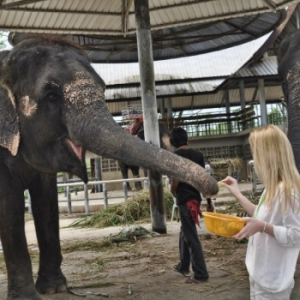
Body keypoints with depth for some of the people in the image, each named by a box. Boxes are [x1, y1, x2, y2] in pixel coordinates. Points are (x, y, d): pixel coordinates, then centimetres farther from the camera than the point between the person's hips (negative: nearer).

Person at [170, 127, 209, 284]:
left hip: (184, 199, -8)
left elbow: (176, 180, -16)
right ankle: (183, 266, 32)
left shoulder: (175, 155, -12)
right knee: (185, 232, 21)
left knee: (191, 237, -2)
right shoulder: (197, 154, 7)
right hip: (195, 196, 8)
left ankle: (200, 274, 2)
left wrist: (173, 191, 3)